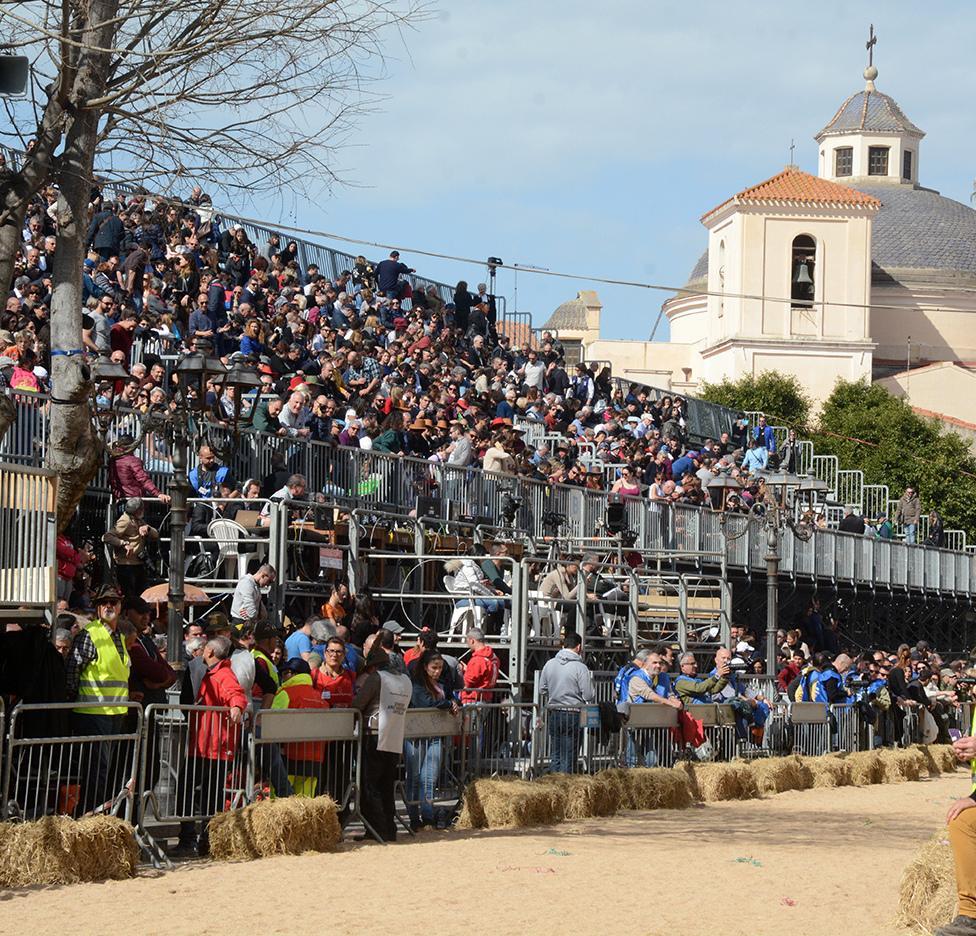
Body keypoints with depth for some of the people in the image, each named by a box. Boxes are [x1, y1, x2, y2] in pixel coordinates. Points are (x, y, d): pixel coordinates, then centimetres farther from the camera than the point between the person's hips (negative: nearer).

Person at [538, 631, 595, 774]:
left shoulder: (549, 664, 2)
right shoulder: (580, 667, -12)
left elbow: (542, 689, 10)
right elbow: (589, 696, -11)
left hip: (553, 714, 5)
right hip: (573, 715, -5)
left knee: (555, 756, 12)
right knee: (569, 757, 1)